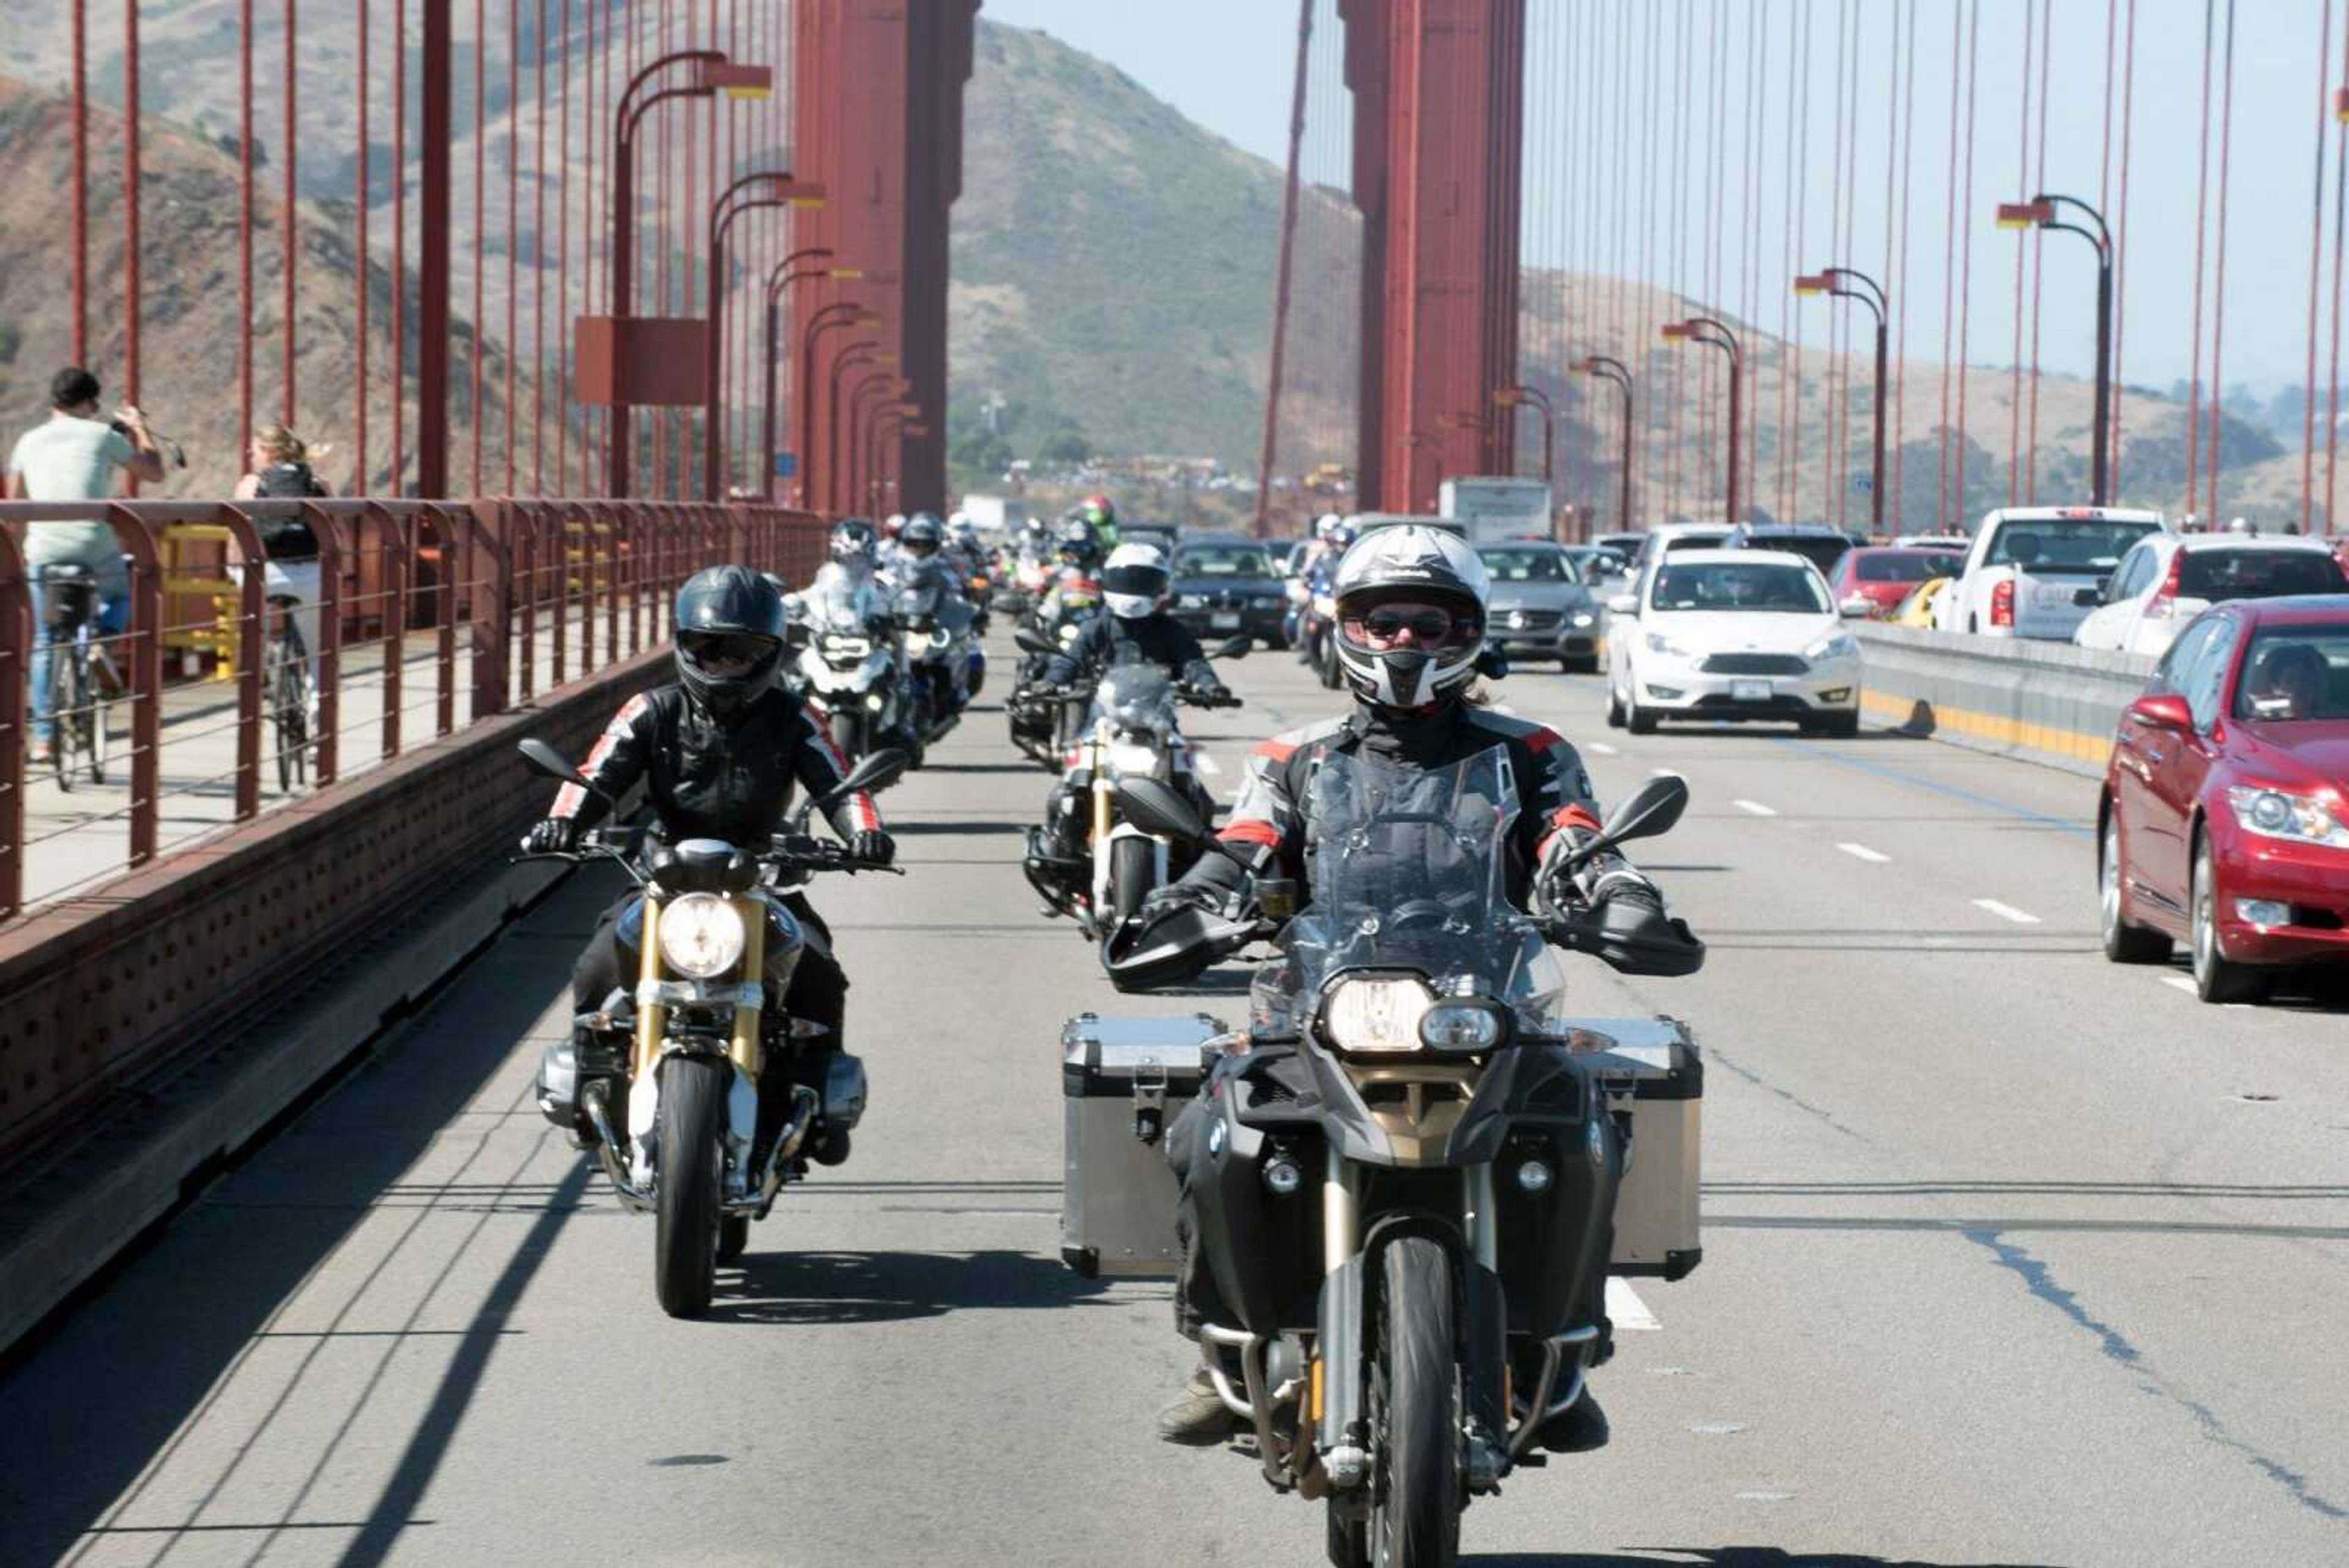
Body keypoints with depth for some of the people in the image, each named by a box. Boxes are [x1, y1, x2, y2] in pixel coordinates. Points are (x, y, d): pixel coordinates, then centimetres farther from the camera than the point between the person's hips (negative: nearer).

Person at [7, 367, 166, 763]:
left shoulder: (29, 441, 14)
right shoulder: (101, 435, 5)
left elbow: (14, 503, 23)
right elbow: (155, 473, 14)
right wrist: (139, 429, 28)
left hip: (44, 551, 2)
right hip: (97, 548, -2)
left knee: (44, 645, 11)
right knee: (120, 597, 30)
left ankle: (43, 738, 6)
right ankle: (102, 639, -2)